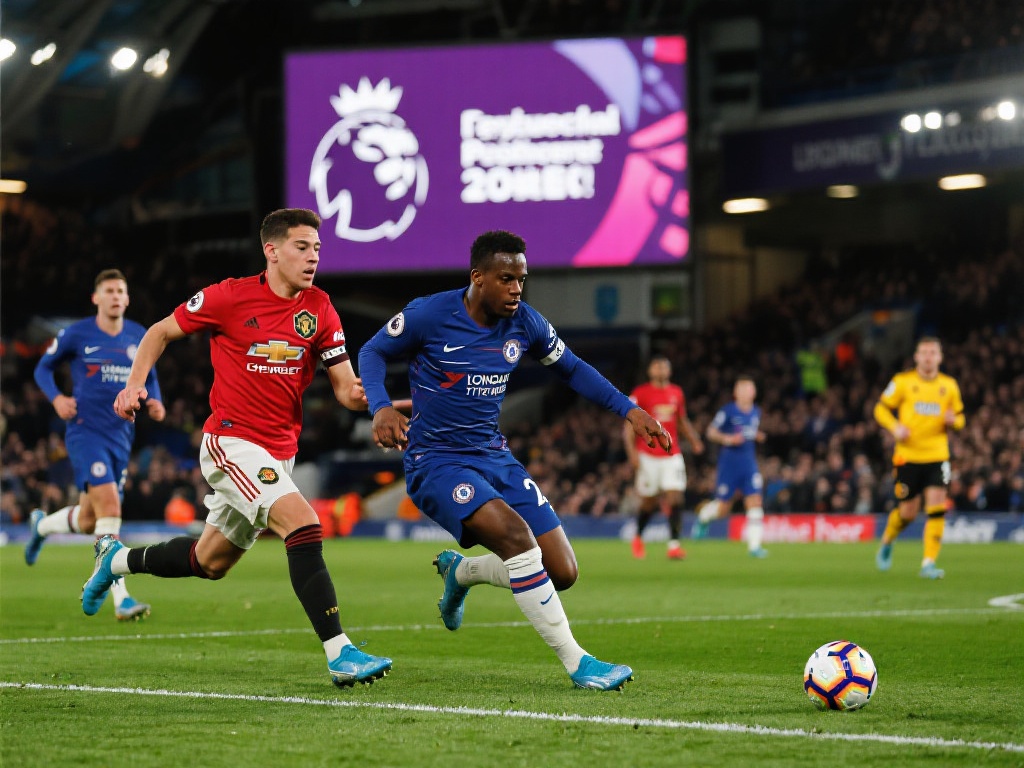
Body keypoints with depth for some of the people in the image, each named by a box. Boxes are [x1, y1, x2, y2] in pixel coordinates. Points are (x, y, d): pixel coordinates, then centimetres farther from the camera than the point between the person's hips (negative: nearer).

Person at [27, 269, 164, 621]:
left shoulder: (139, 337, 8)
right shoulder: (76, 335, -3)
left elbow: (149, 377, 21)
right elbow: (43, 368, 8)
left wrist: (154, 402, 0)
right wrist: (57, 398, -10)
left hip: (121, 437, 5)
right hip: (85, 431, -5)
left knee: (89, 519, 11)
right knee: (109, 505, -21)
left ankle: (41, 525, 47)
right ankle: (121, 599, -21)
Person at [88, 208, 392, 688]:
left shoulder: (319, 310, 2)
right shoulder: (230, 297, -9)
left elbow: (345, 387, 0)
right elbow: (161, 332, 5)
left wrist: (362, 396, -23)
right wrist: (135, 383, -7)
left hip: (279, 451, 6)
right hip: (231, 440, -6)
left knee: (210, 562, 18)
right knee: (303, 524, -26)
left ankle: (118, 559, 44)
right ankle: (340, 654, -28)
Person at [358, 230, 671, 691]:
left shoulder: (525, 323, 0)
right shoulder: (429, 315, -13)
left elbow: (571, 369, 16)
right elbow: (373, 352, 1)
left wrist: (628, 410, 6)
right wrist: (380, 407, -17)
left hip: (494, 458, 6)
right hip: (436, 462, -6)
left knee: (563, 573, -2)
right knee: (514, 532, -32)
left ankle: (460, 572, 27)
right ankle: (576, 663, -25)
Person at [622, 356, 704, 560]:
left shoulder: (677, 393, 9)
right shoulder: (640, 393, -4)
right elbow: (629, 425, -5)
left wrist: (694, 440, 6)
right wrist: (632, 451, -15)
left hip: (672, 455, 3)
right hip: (647, 456, -3)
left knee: (675, 498, -11)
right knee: (650, 502, 5)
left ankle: (674, 544, -13)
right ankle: (638, 538, 31)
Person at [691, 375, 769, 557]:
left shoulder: (756, 412, 8)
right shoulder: (727, 411, -8)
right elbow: (711, 432, -4)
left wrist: (758, 436, 4)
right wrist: (726, 439, -21)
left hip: (749, 462, 4)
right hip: (729, 462, -4)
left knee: (755, 502, -11)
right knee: (722, 509, 5)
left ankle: (754, 545, -9)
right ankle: (703, 517, 40)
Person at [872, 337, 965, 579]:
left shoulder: (949, 385, 6)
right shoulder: (902, 381, -1)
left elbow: (960, 418, 16)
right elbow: (881, 409, 4)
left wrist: (953, 421, -8)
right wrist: (895, 427, -15)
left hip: (937, 457, 2)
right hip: (907, 456, -2)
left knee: (937, 508, -14)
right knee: (907, 512, 4)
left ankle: (929, 563, -10)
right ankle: (887, 543, 36)